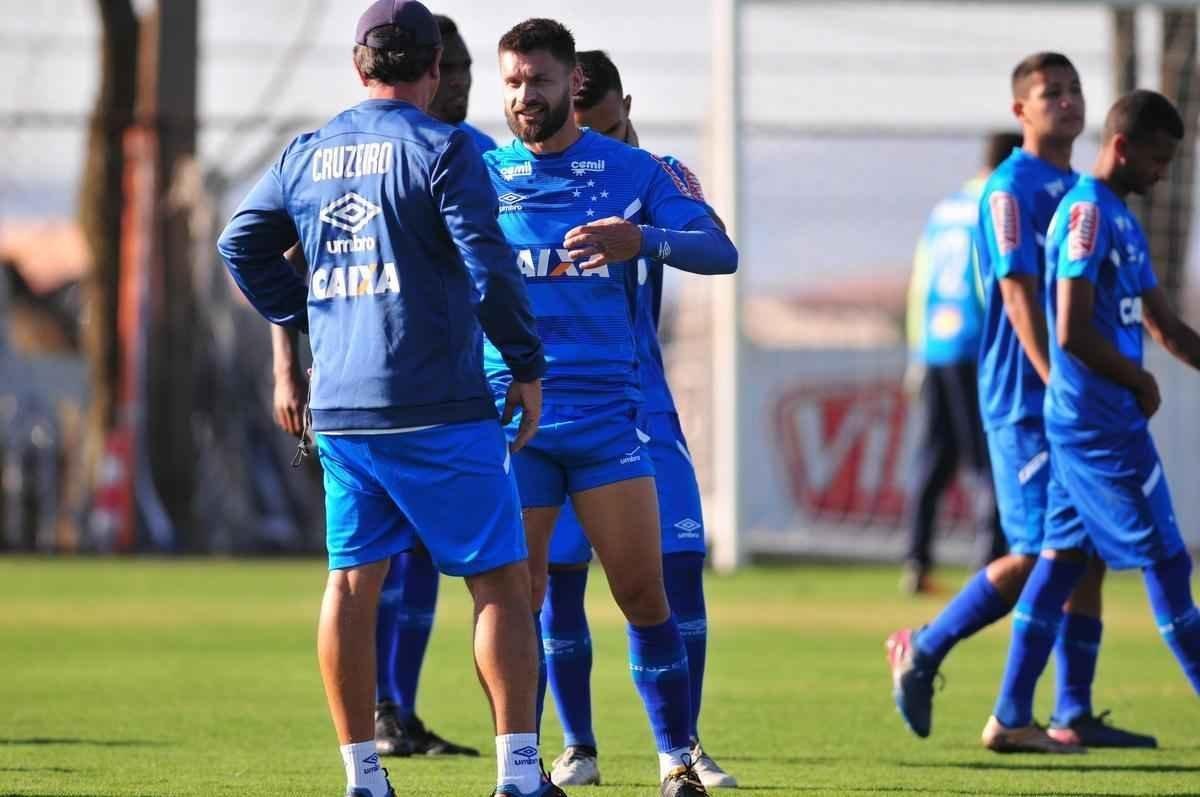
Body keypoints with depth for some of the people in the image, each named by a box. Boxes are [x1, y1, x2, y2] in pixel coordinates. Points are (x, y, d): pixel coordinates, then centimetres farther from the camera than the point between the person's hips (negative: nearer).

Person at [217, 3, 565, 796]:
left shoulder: (306, 155, 10)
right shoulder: (442, 149, -8)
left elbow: (241, 244, 19)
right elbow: (488, 265, -15)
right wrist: (528, 366, -5)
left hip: (339, 406, 6)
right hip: (439, 405, -6)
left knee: (353, 583, 9)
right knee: (500, 580, -1)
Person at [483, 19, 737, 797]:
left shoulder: (632, 170, 4)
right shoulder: (480, 175, 7)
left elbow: (720, 252, -5)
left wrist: (644, 239, -25)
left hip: (607, 412, 0)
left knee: (643, 592, -4)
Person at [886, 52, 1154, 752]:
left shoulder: (1080, 190, 17)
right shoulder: (1012, 187, -10)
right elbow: (1019, 293, -17)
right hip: (1027, 404, -8)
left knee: (1087, 553, 5)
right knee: (1039, 555, -10)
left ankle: (1074, 716, 8)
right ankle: (923, 652, 8)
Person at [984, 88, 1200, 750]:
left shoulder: (1120, 218, 16)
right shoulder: (1088, 212, -15)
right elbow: (1073, 332, -22)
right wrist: (1140, 381, -10)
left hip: (1083, 420, 9)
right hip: (1100, 420, -9)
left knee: (1063, 557, 9)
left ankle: (1010, 716, 11)